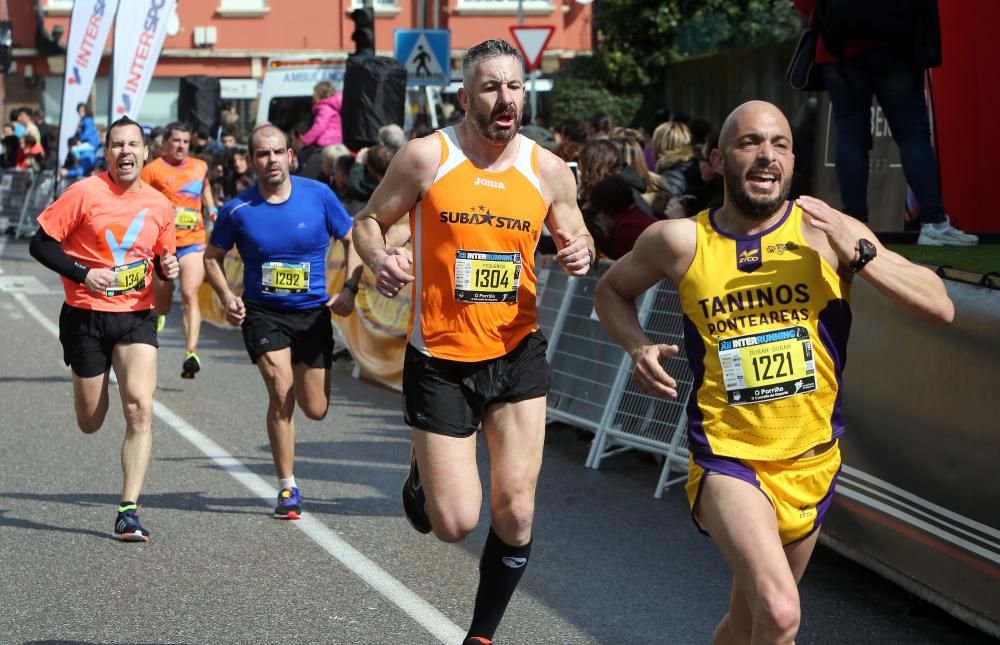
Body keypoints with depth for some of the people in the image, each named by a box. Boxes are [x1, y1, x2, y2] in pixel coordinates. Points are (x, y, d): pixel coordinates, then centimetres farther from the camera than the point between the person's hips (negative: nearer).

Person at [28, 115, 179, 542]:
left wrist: (167, 268, -4)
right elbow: (40, 244, -6)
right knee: (90, 423, 8)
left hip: (136, 316, 2)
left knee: (140, 408, -16)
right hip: (85, 316, -2)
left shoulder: (159, 205, 4)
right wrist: (83, 274, -18)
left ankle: (128, 511, -12)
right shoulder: (85, 193, -8)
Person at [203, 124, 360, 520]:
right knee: (281, 392, -19)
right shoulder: (238, 210, -6)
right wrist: (227, 297, -8)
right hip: (263, 312, -1)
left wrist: (349, 289, -7)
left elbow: (353, 240, 6)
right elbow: (212, 257, 8)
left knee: (316, 410, 4)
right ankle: (288, 489, -6)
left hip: (313, 312, 2)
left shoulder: (319, 195, -6)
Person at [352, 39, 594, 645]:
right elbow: (369, 221, 3)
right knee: (455, 522, -3)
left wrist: (581, 254, -11)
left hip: (517, 352, 2)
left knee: (516, 514, -3)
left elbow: (578, 242, 13)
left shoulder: (548, 170, 0)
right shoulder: (426, 157, -7)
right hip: (441, 359, -2)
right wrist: (380, 259, -20)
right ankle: (423, 478, 34)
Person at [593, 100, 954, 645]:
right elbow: (611, 291, 14)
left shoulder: (829, 232, -5)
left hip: (811, 463, 3)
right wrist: (637, 347, -5)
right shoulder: (680, 241, -6)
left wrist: (859, 253, -21)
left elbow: (939, 308, -9)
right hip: (728, 459, -3)